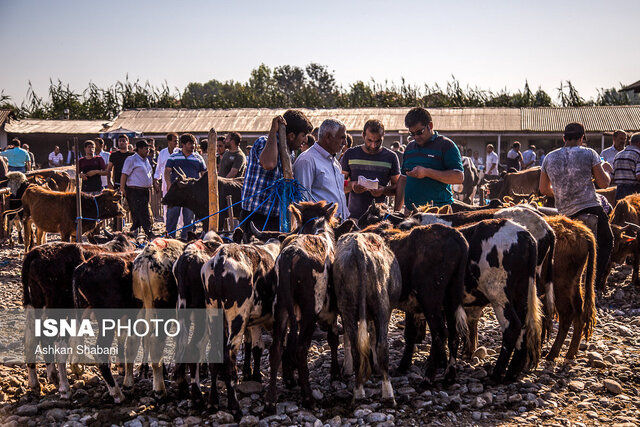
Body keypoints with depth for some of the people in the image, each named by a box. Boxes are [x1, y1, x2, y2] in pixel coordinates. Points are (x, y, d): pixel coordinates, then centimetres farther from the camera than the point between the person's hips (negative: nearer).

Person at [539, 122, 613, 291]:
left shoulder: (549, 158, 9)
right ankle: (596, 282, 1)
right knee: (606, 242, 12)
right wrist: (605, 172, 20)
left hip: (565, 212, 4)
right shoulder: (589, 153, -3)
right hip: (590, 207, -4)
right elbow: (604, 183, -2)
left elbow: (544, 189, 16)